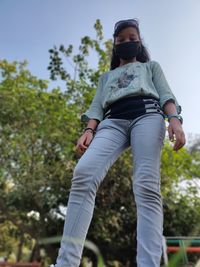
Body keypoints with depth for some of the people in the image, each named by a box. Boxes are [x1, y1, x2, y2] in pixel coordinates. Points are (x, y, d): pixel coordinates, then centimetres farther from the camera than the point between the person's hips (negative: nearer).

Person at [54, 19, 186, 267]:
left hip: (147, 115, 0)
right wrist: (89, 130, 0)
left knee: (146, 186, -23)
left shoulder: (151, 66, 33)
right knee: (83, 173, -27)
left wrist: (174, 120, -8)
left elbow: (165, 94, 15)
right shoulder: (106, 76, 38)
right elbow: (97, 106, 22)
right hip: (113, 122, 1)